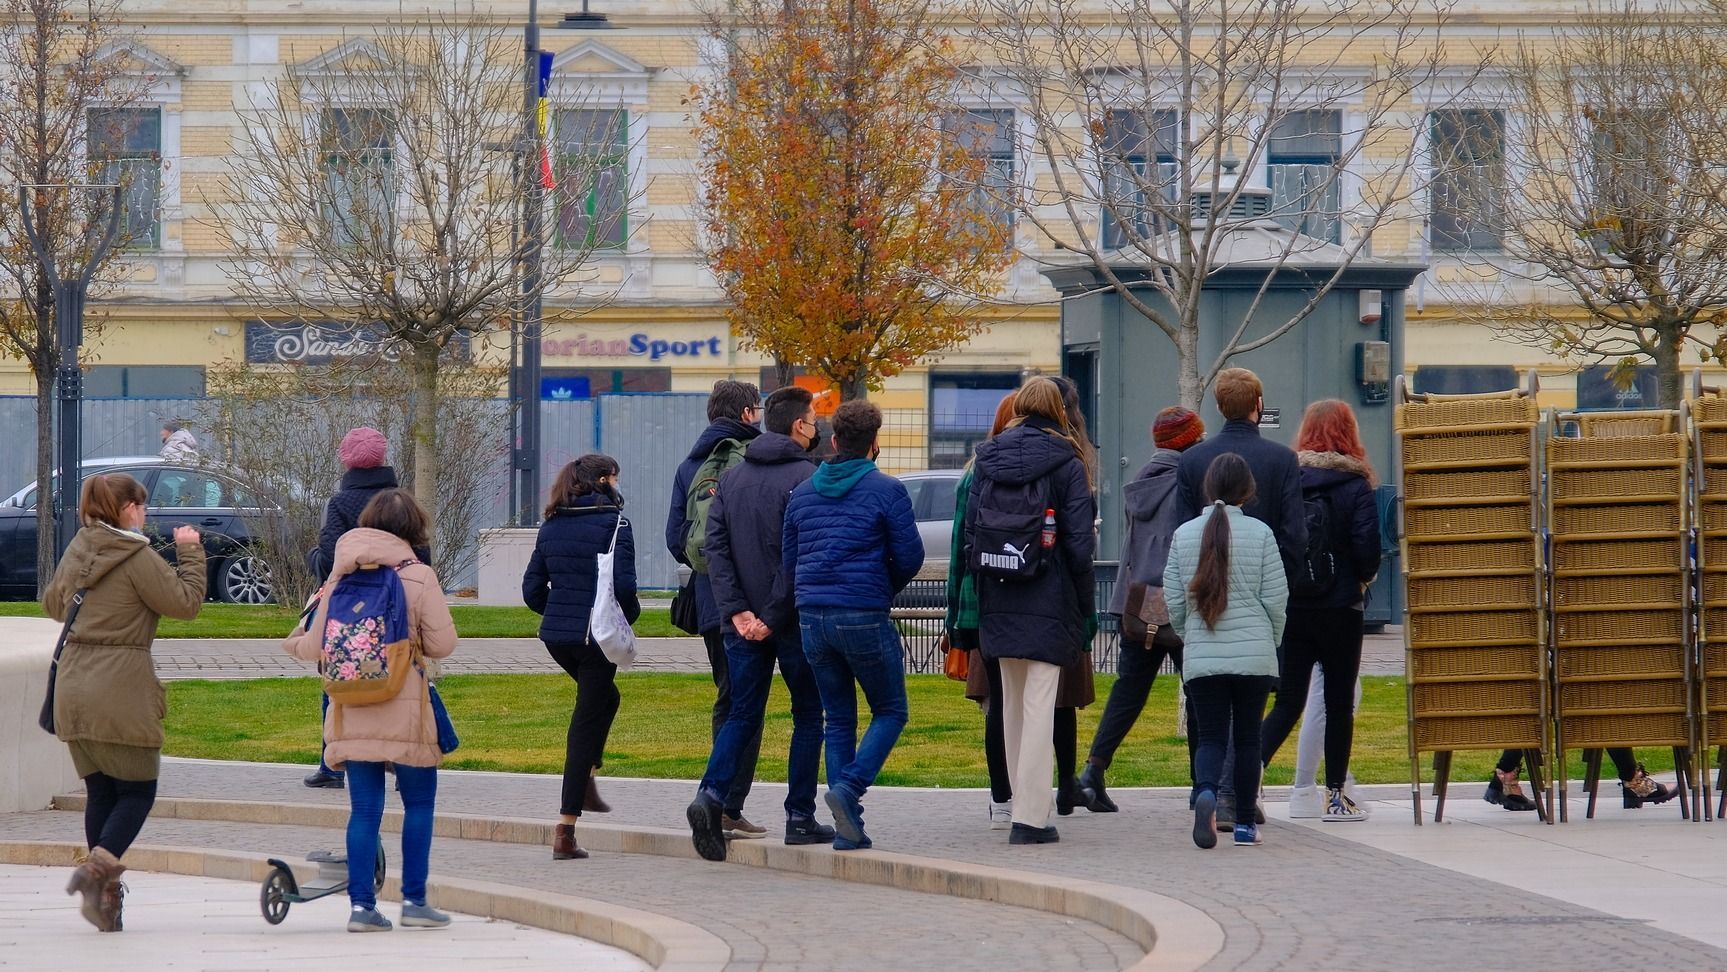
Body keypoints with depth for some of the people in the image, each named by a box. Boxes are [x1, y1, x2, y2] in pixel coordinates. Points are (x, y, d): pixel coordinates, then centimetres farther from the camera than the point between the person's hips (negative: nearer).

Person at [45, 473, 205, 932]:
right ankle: (99, 866, -18)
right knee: (138, 790, 3)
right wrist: (189, 552, 3)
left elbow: (52, 604, 26)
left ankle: (105, 893, 9)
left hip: (73, 685, 7)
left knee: (99, 790, 12)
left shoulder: (76, 552, 11)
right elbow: (186, 602, -8)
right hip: (121, 688, -7)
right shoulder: (137, 558, -10)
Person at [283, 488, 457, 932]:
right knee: (419, 802, 10)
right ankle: (413, 900, 8)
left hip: (352, 715, 3)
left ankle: (361, 904, 2)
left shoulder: (342, 575, 3)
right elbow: (442, 644, -7)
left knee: (364, 809, 7)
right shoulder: (419, 576, -6)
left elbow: (314, 648, 4)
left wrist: (294, 643, 27)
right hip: (405, 711, -3)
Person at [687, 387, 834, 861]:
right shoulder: (806, 478, -10)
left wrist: (737, 610, -5)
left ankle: (711, 795, -12)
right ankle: (800, 817, 9)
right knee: (808, 715, 9)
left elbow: (714, 546, 1)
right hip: (794, 621, -5)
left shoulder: (731, 478, 9)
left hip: (742, 623, 5)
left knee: (742, 716, 10)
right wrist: (773, 616, -13)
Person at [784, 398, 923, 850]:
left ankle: (848, 828, 7)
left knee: (838, 720, 11)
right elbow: (910, 557, -4)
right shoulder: (886, 490, -5)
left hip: (812, 619, 5)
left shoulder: (802, 493, 11)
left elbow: (787, 560, 14)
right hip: (864, 617, -5)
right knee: (890, 711, 9)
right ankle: (849, 787, -14)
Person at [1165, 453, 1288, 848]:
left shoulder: (1184, 534, 2)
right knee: (1248, 737, 9)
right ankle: (1244, 823, 11)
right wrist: (1272, 641, 15)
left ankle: (1206, 791, -25)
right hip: (1253, 653, -1)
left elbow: (1173, 600, 5)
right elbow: (1276, 597, -1)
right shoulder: (1259, 533, -4)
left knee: (1210, 736, 5)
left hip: (1201, 656, 1)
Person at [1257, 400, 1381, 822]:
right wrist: (1363, 579, 9)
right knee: (1340, 703, 8)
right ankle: (1336, 795, 12)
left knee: (1288, 701, 6)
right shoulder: (1356, 486, -8)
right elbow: (1367, 549, -12)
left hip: (1292, 608, 2)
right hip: (1340, 609, -2)